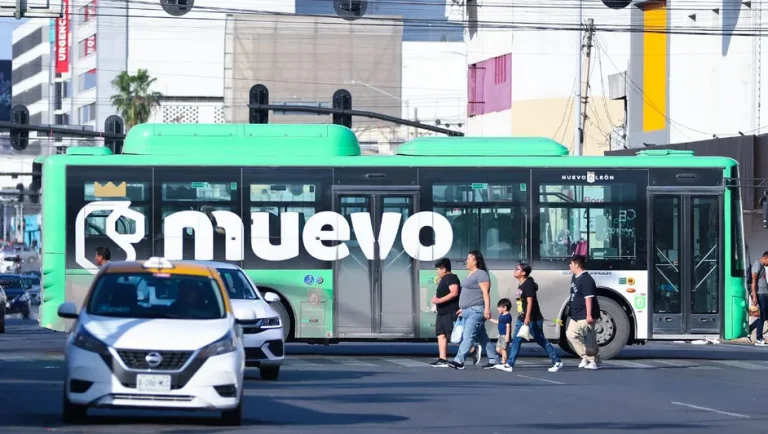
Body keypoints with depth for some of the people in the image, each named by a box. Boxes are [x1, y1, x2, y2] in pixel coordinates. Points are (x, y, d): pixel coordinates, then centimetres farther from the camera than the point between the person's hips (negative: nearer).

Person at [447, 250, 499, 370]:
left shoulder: (481, 274, -11)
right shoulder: (470, 274, 20)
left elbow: (485, 292, -18)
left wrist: (487, 309, -25)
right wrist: (463, 308, 25)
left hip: (476, 311, -11)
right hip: (469, 311, 11)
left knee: (468, 335, -15)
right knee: (482, 337, 12)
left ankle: (459, 361, -21)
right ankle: (493, 360, 17)